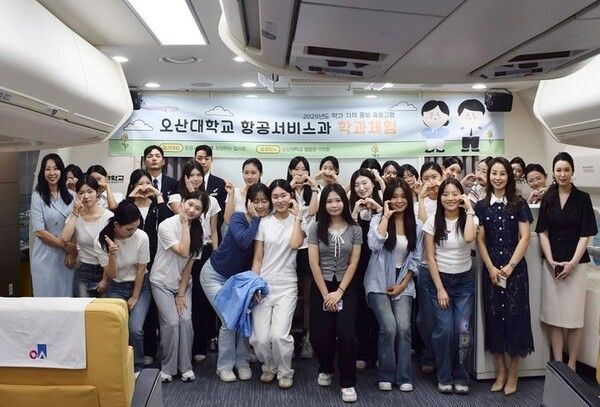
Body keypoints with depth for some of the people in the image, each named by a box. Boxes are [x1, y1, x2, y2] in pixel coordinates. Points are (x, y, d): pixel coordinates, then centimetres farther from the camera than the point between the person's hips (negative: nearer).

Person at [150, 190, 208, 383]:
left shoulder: (197, 229, -4)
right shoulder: (167, 226, -19)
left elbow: (189, 263, -4)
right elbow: (183, 252, -28)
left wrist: (182, 293, -6)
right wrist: (185, 225, -25)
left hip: (183, 282, 4)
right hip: (162, 282, -4)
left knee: (186, 320, -9)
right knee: (171, 322, -13)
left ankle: (185, 366, 6)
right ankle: (168, 367, 6)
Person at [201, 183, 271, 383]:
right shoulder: (238, 218, -21)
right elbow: (243, 241, -39)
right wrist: (256, 219, -32)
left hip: (239, 278, 4)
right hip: (215, 275, -4)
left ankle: (242, 362, 14)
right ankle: (224, 366, 9)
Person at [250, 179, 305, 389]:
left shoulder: (297, 221, 4)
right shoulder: (264, 222, 5)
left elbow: (295, 244, -16)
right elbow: (257, 258, 5)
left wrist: (297, 216, -9)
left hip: (286, 287, -1)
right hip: (263, 285, 1)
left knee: (279, 335, -15)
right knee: (260, 339, -6)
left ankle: (285, 372, 14)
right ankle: (269, 367, 26)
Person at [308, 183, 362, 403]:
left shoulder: (355, 229, 0)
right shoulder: (316, 228, -1)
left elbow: (353, 264, -2)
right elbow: (314, 264, -5)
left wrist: (339, 292, -8)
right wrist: (326, 294, -8)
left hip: (346, 287, 0)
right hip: (320, 287, 0)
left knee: (346, 333, -13)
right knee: (320, 334, -2)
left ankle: (348, 383, 4)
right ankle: (325, 369, 29)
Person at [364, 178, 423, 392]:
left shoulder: (416, 226, 4)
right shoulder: (378, 219, -4)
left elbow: (415, 259, 5)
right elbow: (374, 244, -24)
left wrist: (402, 285, -2)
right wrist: (387, 216, -19)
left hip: (403, 284, 2)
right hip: (379, 283, -2)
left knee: (404, 328, -11)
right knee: (389, 327, -15)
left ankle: (404, 377, 5)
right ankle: (386, 375, 5)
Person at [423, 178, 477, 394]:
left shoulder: (468, 218, -1)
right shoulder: (433, 221, -4)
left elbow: (469, 238, -26)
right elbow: (430, 257, -5)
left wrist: (469, 210, -17)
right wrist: (439, 288, -10)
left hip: (464, 280, 1)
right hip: (439, 279, -1)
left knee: (463, 330, -6)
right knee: (444, 329, -9)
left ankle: (460, 377, 14)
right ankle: (444, 377, 11)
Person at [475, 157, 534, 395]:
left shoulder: (519, 204, 2)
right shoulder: (481, 206, 5)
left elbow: (525, 237, -3)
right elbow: (480, 240, 3)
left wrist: (510, 266, -11)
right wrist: (491, 268, -7)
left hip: (515, 267, -1)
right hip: (490, 269, 2)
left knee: (514, 316, 0)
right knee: (494, 317, 5)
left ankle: (513, 373, 14)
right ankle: (501, 371, 18)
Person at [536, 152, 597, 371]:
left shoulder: (582, 198, -1)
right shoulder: (548, 198, 5)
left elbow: (585, 234, -3)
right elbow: (543, 232, 3)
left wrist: (572, 263, -12)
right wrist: (551, 261, -8)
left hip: (575, 264, -2)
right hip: (551, 264, 2)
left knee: (573, 318, 2)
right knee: (554, 317, 5)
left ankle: (571, 366, 13)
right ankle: (558, 366, 14)